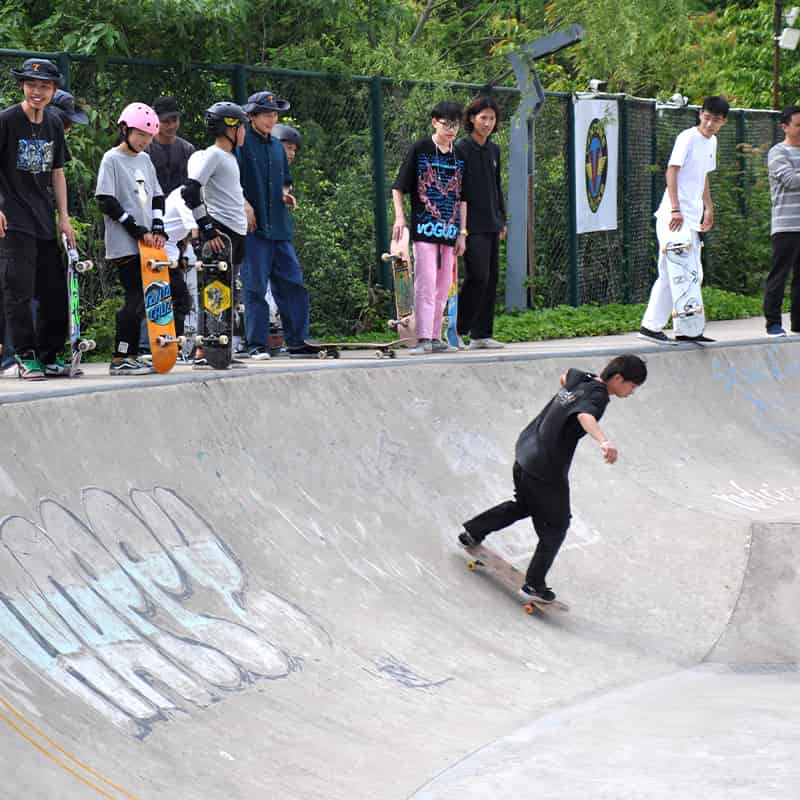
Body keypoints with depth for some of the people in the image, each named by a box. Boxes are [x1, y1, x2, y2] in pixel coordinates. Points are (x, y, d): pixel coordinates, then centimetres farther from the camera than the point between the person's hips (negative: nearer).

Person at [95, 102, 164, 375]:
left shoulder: (145, 160, 17)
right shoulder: (112, 159, -5)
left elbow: (157, 196, 19)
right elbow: (106, 201, -11)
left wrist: (158, 228, 2)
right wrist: (137, 229, -14)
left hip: (146, 243, 7)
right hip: (123, 244, -7)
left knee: (142, 298, 5)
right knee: (136, 298, -11)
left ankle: (131, 356, 12)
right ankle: (120, 359, -6)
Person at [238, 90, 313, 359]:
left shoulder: (277, 146, 18)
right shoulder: (242, 143, -4)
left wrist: (286, 194, 8)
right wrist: (245, 205, -18)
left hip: (279, 226, 7)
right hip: (253, 226, -7)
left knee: (292, 285, 5)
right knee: (256, 288, -4)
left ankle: (297, 341, 11)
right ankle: (257, 344, 1)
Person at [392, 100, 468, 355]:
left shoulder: (459, 156, 11)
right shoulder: (420, 149, -2)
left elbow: (462, 198, 15)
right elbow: (398, 187, -1)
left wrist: (462, 233, 10)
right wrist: (399, 217, -13)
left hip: (449, 231, 5)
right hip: (424, 228, -5)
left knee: (443, 288, 8)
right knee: (426, 284, -11)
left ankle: (435, 337, 15)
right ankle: (424, 339, -12)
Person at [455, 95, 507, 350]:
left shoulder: (494, 150, 15)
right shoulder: (461, 149, -7)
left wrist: (502, 220, 20)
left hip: (491, 225, 8)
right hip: (471, 225, -7)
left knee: (491, 279, 6)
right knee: (478, 276, -15)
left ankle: (482, 334, 11)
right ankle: (457, 329, -4)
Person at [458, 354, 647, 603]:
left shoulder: (581, 378, 6)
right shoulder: (597, 395, -19)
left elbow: (565, 376, 31)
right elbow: (586, 417, -43)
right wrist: (604, 441, -60)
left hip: (525, 454, 8)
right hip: (547, 469, -8)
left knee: (524, 505, 33)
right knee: (555, 528, 8)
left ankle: (473, 531, 39)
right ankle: (534, 585, 11)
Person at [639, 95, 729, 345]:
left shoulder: (711, 141, 16)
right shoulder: (688, 137, -10)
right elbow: (671, 171, -18)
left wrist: (708, 208, 26)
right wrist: (675, 210, -25)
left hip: (692, 217, 9)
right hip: (675, 216, -9)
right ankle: (651, 326, -9)